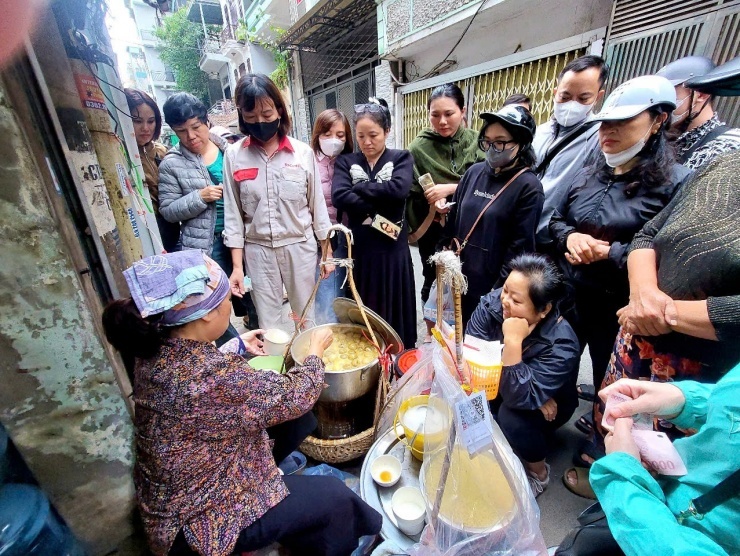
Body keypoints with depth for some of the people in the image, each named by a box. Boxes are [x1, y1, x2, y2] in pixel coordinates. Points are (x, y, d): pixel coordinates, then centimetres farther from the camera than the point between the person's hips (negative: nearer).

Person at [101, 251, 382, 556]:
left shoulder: (156, 351, -12)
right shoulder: (218, 378, -38)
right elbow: (296, 396, -23)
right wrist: (316, 349, -7)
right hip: (196, 522, -7)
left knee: (295, 418, 10)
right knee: (334, 497, 0)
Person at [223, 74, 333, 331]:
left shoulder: (303, 152, -4)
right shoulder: (234, 156, -3)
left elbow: (317, 205, 2)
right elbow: (233, 214, 0)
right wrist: (237, 266, -3)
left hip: (300, 246, 0)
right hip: (258, 251, 1)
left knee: (306, 317, 15)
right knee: (267, 323, 12)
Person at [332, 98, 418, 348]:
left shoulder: (401, 158, 5)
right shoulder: (346, 162, 8)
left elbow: (398, 188, -17)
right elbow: (338, 196, -11)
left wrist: (357, 188, -10)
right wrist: (380, 216, -16)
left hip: (391, 251, -1)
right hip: (357, 250, 1)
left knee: (393, 314, 10)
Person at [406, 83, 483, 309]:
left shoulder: (476, 142, -1)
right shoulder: (419, 148, -3)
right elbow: (412, 194, -2)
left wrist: (451, 189, -19)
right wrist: (433, 203, -20)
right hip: (433, 234, 0)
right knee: (434, 284, 11)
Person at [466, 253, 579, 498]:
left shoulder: (561, 345, -34)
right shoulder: (493, 303, -25)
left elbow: (519, 397, -37)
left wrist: (513, 342, -47)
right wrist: (530, 391, -26)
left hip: (546, 408, -3)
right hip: (499, 387, 4)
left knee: (511, 415, -32)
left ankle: (539, 472, 1)